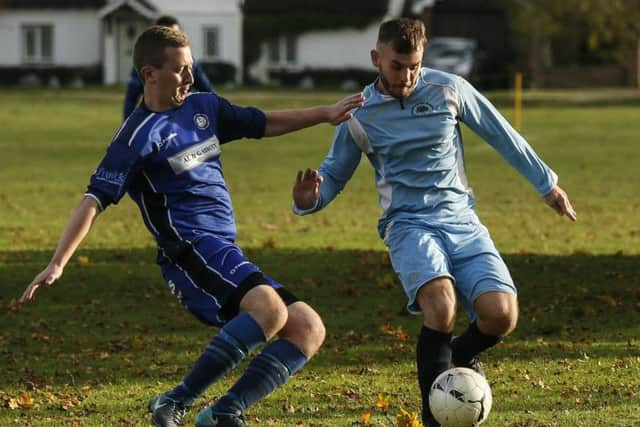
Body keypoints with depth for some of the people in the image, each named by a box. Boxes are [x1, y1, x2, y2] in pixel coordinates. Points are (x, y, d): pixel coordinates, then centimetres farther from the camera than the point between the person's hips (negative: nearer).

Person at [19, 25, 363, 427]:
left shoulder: (204, 107, 15)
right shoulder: (139, 135, -7)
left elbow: (265, 123, 30)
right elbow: (94, 201, -12)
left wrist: (325, 114, 25)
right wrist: (57, 264, -20)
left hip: (227, 254, 9)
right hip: (192, 249, -9)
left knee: (309, 328, -3)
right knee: (269, 309, -33)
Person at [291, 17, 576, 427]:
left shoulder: (448, 89, 1)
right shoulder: (360, 116, 0)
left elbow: (501, 135, 12)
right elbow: (333, 175, 11)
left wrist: (546, 183, 18)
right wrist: (309, 200, -13)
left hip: (462, 220, 2)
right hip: (409, 224, -2)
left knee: (501, 314, -20)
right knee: (441, 303, -33)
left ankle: (462, 353, 18)